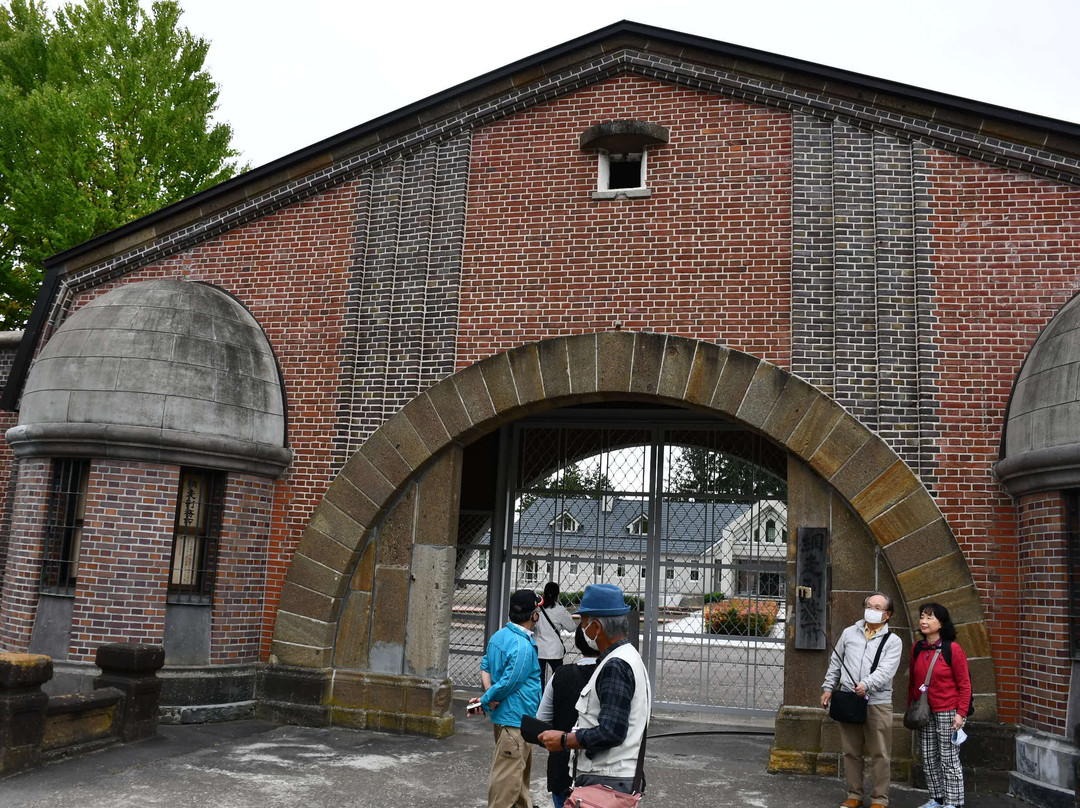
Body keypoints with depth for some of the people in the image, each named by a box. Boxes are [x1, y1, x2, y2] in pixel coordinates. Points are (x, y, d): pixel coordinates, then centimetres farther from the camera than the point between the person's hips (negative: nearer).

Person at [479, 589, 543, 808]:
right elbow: (508, 683, -23)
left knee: (521, 767, 25)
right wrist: (486, 701, -9)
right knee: (507, 774, -2)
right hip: (516, 718, -10)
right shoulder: (523, 646, -24)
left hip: (506, 715, 10)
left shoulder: (498, 636, 5)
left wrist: (489, 692, -3)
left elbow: (485, 666, 11)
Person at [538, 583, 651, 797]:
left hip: (607, 783, -10)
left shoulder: (615, 666, -18)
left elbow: (611, 733, -23)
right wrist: (570, 734, 13)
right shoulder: (630, 656, 14)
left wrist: (564, 740, -11)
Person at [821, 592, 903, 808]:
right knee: (851, 752, 10)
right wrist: (828, 688, 11)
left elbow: (885, 671, -13)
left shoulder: (893, 641, 1)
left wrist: (867, 685, -29)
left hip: (878, 703, -3)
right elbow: (835, 663, 17)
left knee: (880, 755, 1)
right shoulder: (849, 633, 11)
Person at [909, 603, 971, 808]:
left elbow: (964, 684, -9)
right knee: (929, 759, 12)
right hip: (924, 713, 6)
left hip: (947, 713, -6)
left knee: (949, 759, 1)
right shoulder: (917, 649, 4)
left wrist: (961, 713, -13)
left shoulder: (953, 649, -12)